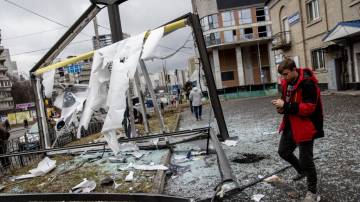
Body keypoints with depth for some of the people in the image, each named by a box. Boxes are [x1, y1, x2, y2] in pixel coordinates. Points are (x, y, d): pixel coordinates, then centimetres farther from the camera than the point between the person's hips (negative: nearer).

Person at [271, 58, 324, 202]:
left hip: (305, 127, -9)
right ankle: (301, 171, 45)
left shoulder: (308, 84, -22)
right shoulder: (286, 82, 4)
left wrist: (285, 106, -29)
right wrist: (282, 108, -4)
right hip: (290, 125, 9)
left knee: (305, 159, 0)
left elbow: (309, 108, -27)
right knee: (283, 151, 19)